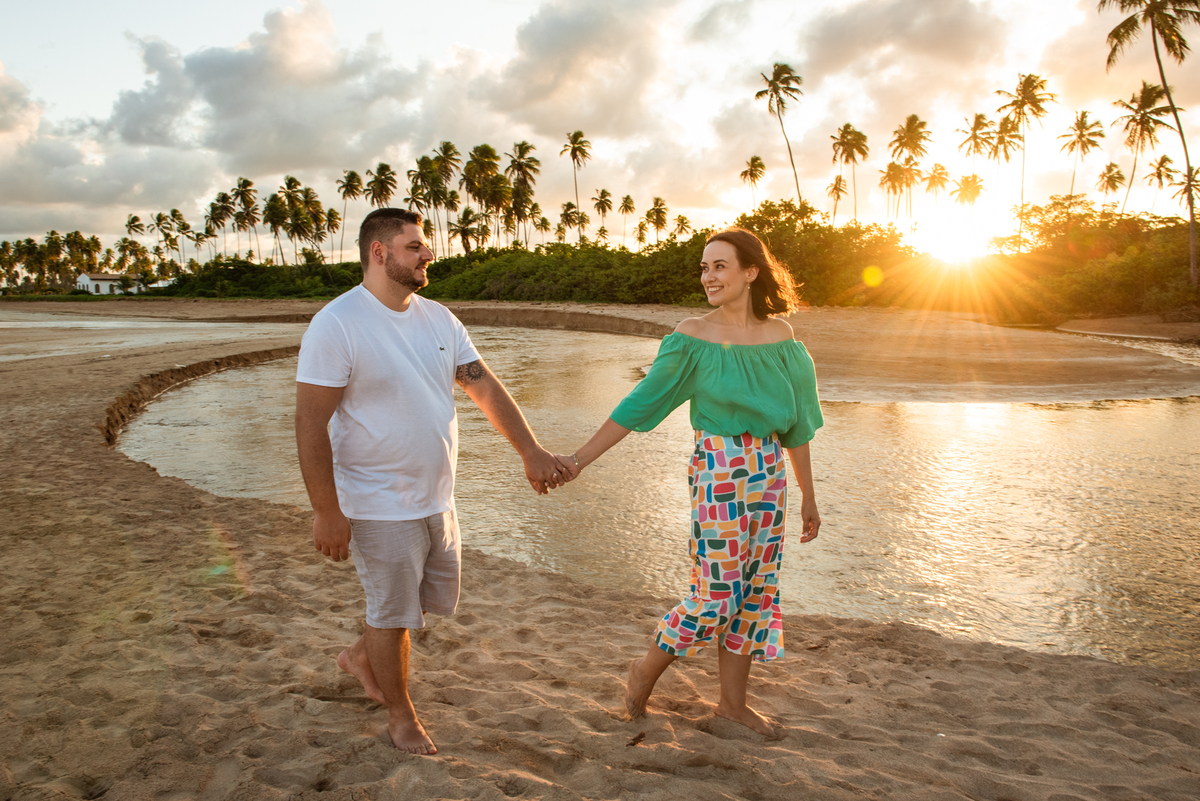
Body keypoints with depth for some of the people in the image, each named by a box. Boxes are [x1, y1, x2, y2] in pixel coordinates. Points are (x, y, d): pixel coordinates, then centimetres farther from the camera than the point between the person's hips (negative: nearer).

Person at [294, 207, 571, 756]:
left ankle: (362, 656, 47)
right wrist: (326, 512, -19)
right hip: (380, 505, -7)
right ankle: (400, 714, 33)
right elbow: (310, 425, -18)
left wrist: (530, 452, -3)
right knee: (394, 613, 9)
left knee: (433, 601, 21)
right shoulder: (337, 325, -17)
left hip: (436, 498, 7)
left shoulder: (438, 318, 4)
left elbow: (485, 387, 5)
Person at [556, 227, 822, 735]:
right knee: (716, 594, -3)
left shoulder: (780, 336, 3)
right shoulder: (693, 337, -8)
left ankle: (733, 701, 28)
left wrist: (807, 497, 13)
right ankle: (646, 670, 22)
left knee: (757, 589, 11)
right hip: (718, 473, -5)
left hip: (769, 473, 5)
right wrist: (580, 459, -13)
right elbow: (640, 404, -8)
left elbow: (794, 422, 9)